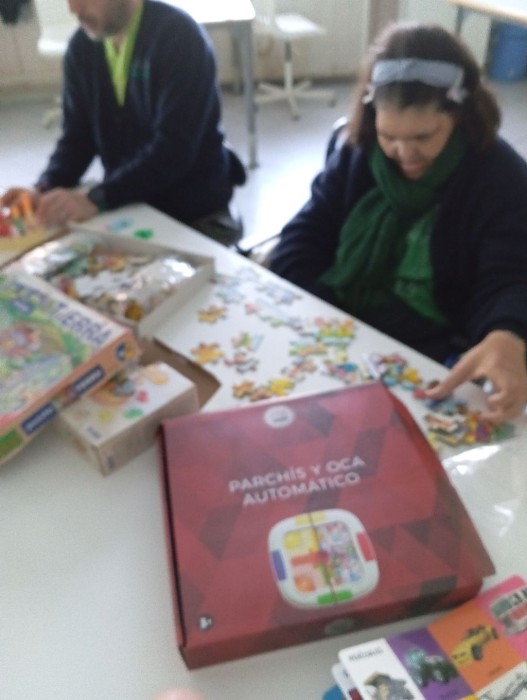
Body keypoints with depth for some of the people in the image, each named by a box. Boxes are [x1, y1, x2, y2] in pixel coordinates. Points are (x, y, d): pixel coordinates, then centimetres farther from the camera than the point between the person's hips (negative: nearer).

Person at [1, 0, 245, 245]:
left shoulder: (179, 36, -18)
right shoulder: (81, 47, 2)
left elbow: (175, 147, -26)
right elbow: (77, 135, 2)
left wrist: (95, 198, -34)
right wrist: (44, 191, -18)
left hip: (195, 212, -5)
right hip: (126, 206, 5)